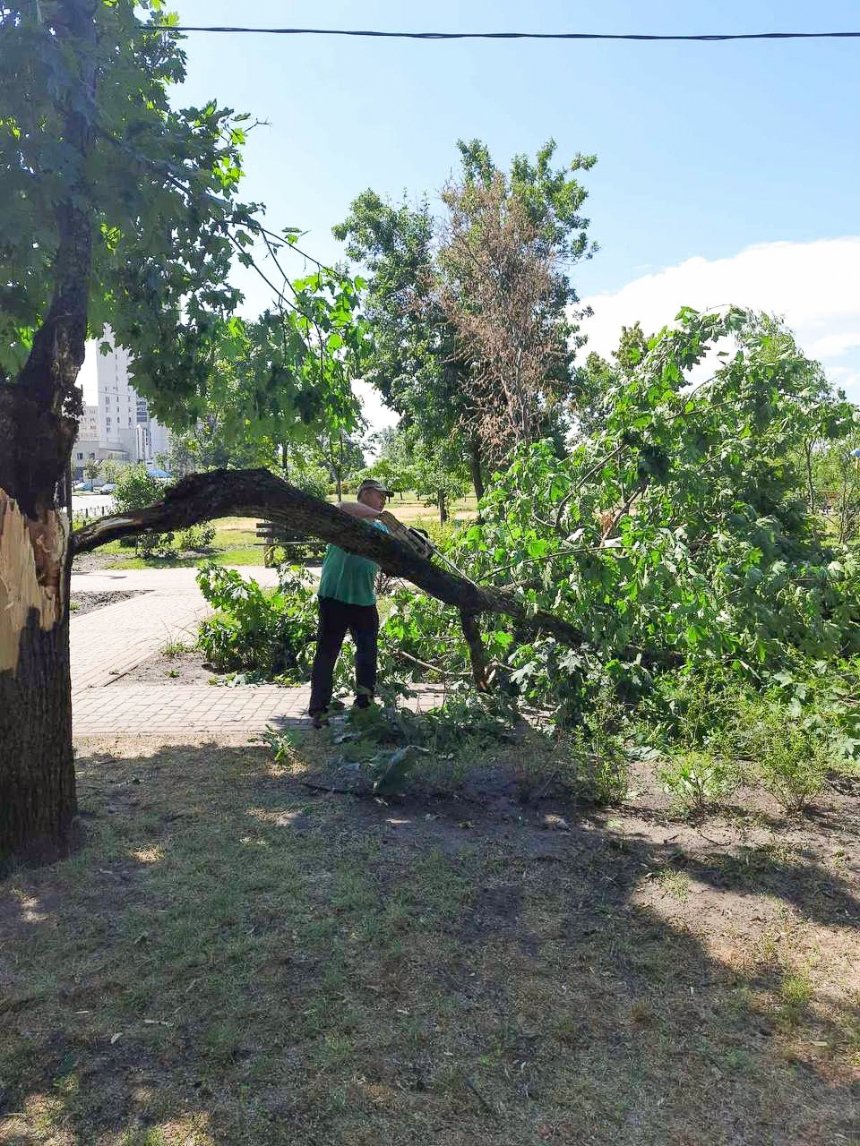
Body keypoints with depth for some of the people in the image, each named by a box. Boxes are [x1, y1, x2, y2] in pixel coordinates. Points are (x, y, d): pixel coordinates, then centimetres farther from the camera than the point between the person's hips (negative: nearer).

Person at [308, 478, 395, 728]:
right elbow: (344, 507, -27)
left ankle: (364, 701, 21)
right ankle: (319, 709, 2)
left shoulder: (380, 529, 17)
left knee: (368, 651, 12)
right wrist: (379, 514, -32)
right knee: (327, 652, -1)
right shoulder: (347, 517, -3)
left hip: (365, 598, 7)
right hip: (335, 595, -7)